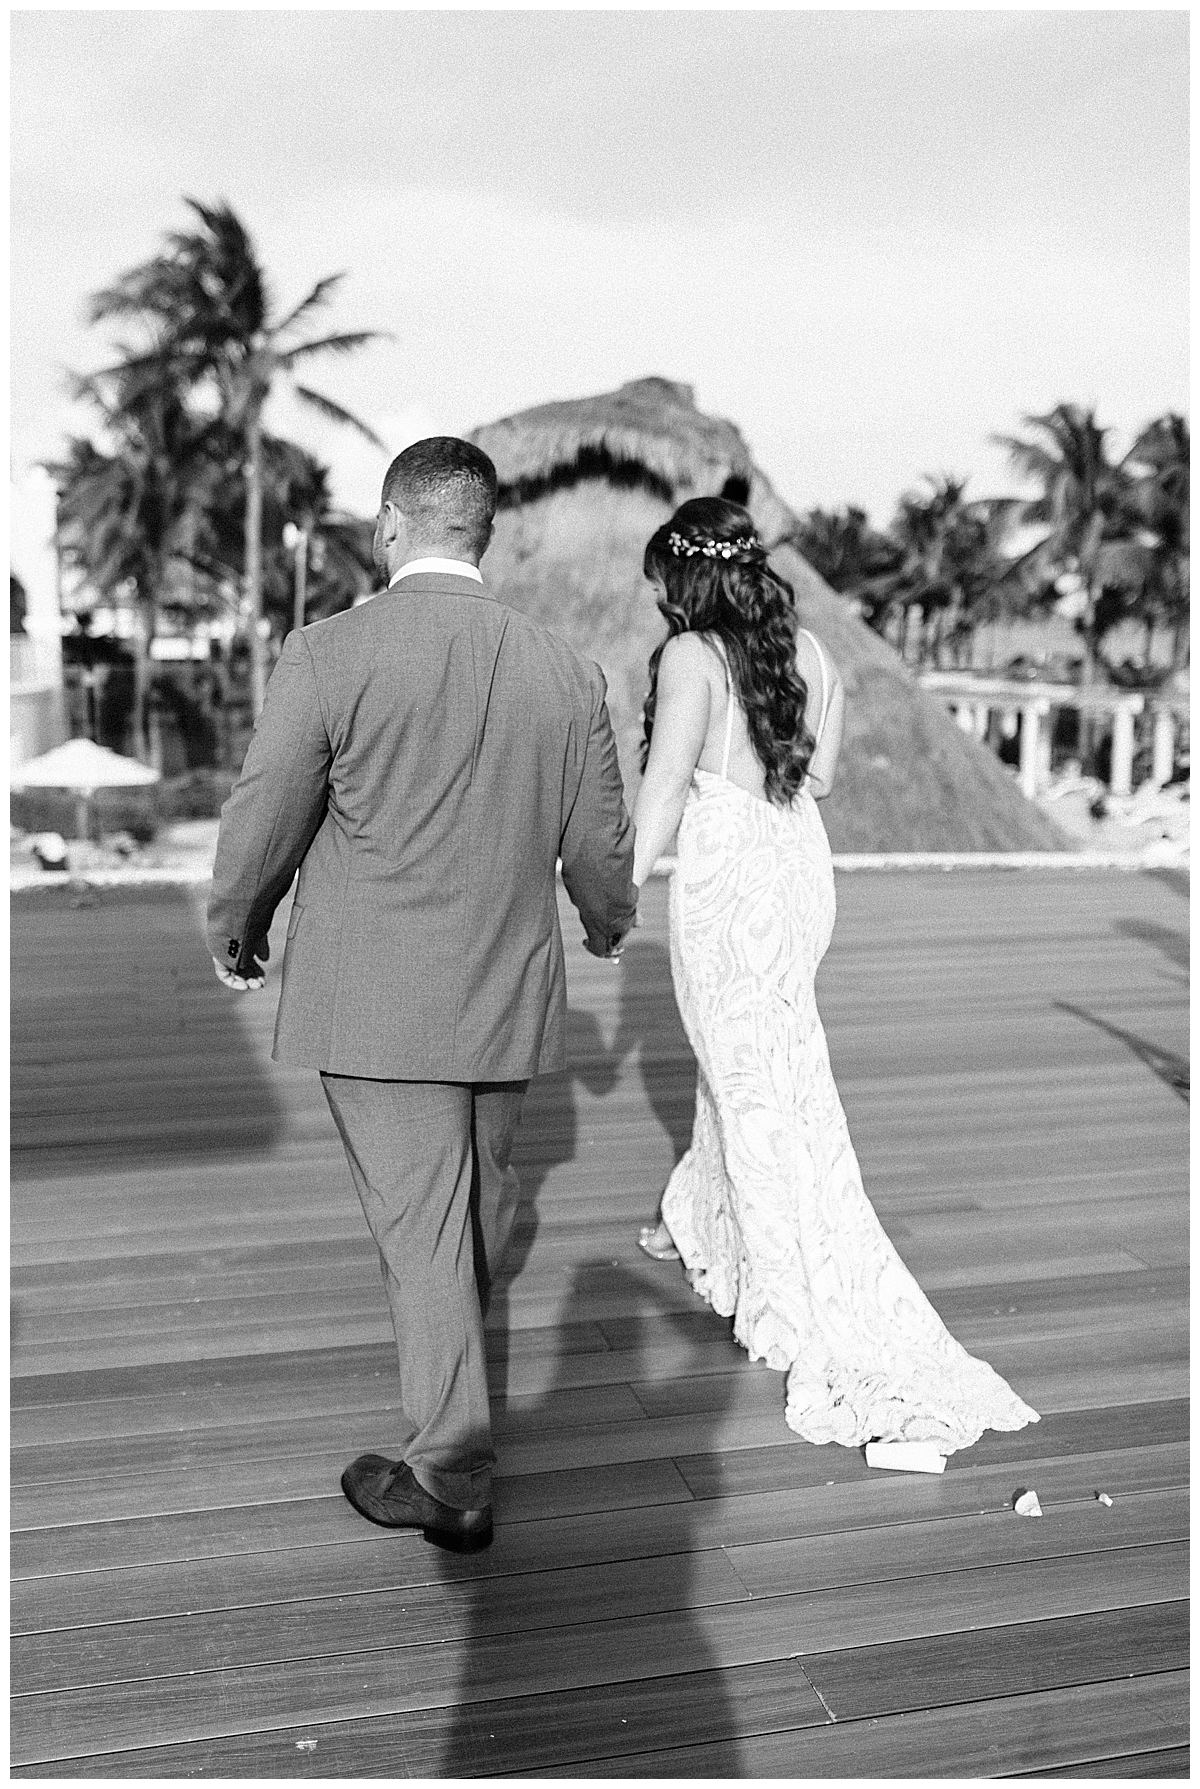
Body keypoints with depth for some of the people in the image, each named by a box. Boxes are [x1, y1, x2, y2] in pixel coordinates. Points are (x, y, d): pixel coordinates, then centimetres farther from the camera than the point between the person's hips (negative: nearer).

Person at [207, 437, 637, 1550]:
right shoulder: (565, 674, -2)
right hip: (512, 998, 5)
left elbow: (260, 828, -10)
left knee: (418, 1224, 4)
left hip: (376, 1001, -4)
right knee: (479, 1206, 24)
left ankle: (450, 1471, 11)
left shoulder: (329, 654, -14)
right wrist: (608, 920, 29)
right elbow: (600, 850, 6)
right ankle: (452, 1376, 49)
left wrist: (232, 928, 10)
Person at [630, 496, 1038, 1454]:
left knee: (763, 1096, -2)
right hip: (800, 864, 8)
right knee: (742, 1053, 26)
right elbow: (819, 774, 10)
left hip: (727, 880, -7)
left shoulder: (690, 656, -12)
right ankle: (705, 1226, 49)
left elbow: (665, 783, -15)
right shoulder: (806, 648, 6)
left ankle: (858, 1339, -3)